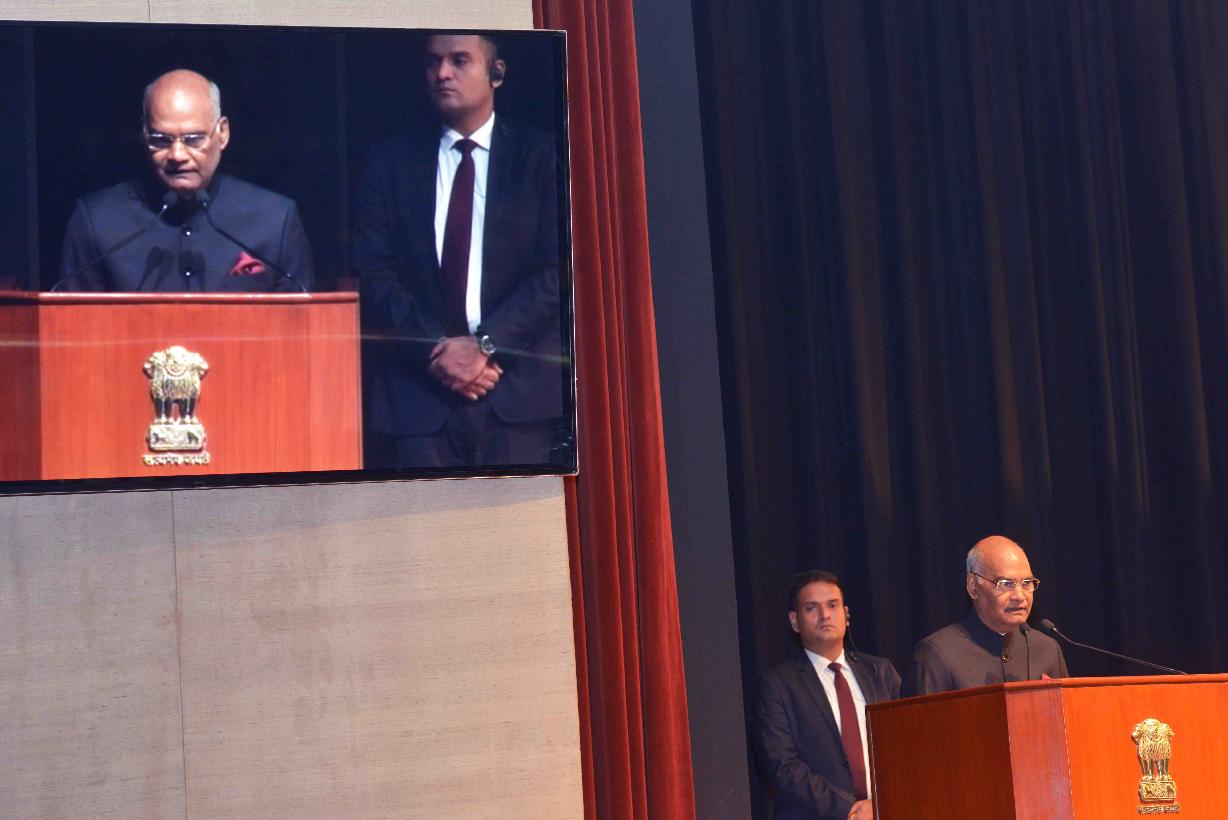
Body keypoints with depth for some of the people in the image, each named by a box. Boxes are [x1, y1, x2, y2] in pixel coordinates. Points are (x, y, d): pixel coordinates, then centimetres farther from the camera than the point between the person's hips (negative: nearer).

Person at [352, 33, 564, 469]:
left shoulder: (541, 156, 7)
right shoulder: (390, 161, 12)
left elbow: (556, 270, -1)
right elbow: (373, 274, 4)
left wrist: (485, 344, -11)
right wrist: (438, 352, -9)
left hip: (518, 392, -1)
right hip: (419, 392, 1)